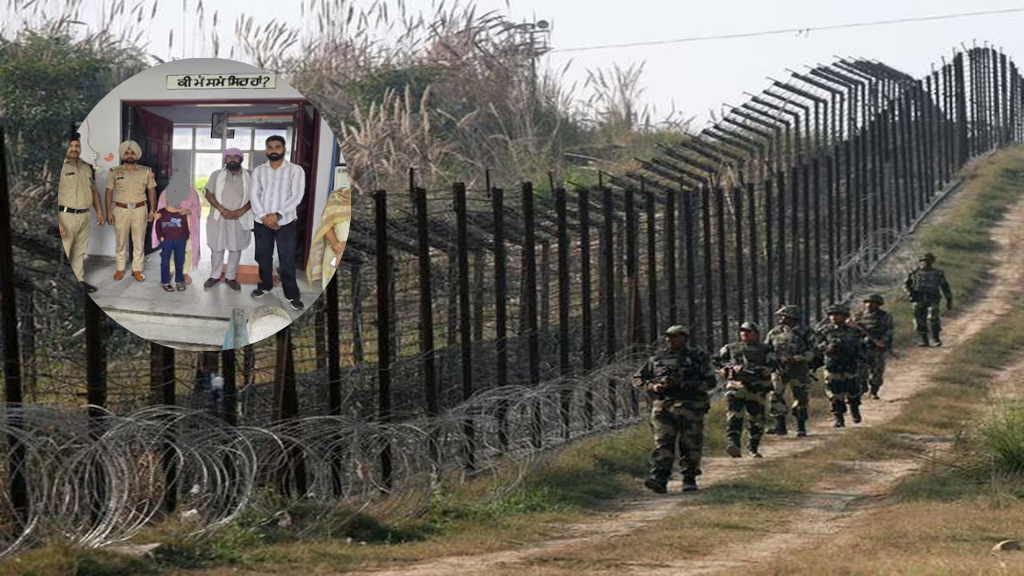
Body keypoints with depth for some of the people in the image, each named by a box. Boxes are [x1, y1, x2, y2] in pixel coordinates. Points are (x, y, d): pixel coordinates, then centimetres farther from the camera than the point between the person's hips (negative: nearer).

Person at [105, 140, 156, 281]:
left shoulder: (146, 172, 1)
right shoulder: (114, 172, 0)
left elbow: (151, 190, 5)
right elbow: (109, 192, 2)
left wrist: (153, 210, -3)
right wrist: (108, 211, -3)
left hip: (139, 210, 0)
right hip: (121, 210, 0)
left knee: (139, 242, 4)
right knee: (121, 242, 7)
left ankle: (137, 269, 13)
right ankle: (120, 269, 18)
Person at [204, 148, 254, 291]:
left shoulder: (249, 176, 0)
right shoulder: (217, 175, 0)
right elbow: (209, 194, -2)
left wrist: (241, 211, -16)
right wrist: (222, 210, -15)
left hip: (239, 219, 0)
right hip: (219, 218, 0)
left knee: (235, 248, 7)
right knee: (217, 248, 7)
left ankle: (231, 277, 19)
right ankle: (215, 276, 21)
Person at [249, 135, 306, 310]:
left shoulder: (296, 170, -3)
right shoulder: (258, 171, 5)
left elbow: (296, 196, -10)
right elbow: (254, 195, -1)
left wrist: (277, 215, -18)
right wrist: (263, 216, -15)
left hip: (285, 222, -3)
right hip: (262, 222, 3)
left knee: (287, 260, -2)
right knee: (263, 256, 12)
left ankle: (291, 294, 6)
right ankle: (265, 285, 31)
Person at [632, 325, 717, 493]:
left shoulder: (697, 357, 5)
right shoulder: (657, 359, 13)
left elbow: (710, 382, -2)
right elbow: (638, 378, 18)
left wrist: (685, 385, -13)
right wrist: (652, 386, -3)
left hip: (690, 408, -1)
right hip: (663, 408, 1)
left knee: (691, 446, 2)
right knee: (662, 443, -11)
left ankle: (689, 479, 14)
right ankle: (659, 478, -22)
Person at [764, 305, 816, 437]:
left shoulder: (804, 333, 0)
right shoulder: (775, 333, 9)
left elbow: (810, 353, -4)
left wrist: (795, 359, -18)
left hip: (798, 369, -3)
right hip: (779, 369, 3)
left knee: (801, 399, -1)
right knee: (775, 397, -5)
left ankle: (801, 428, 8)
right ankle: (780, 426, 2)